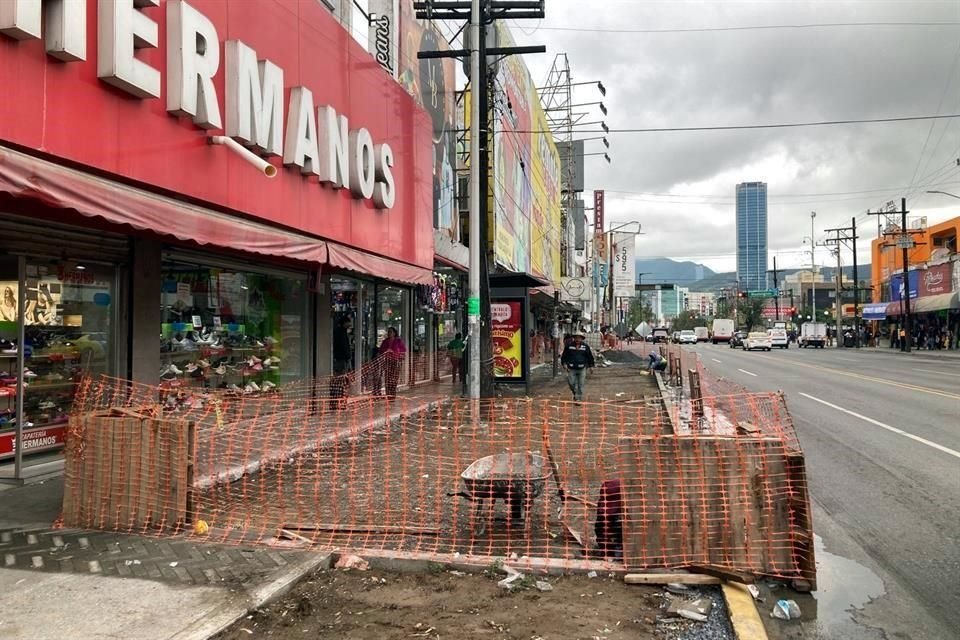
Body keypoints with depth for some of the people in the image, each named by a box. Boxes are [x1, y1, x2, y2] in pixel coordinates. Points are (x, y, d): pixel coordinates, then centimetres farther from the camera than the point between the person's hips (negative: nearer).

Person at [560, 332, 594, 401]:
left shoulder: (585, 346, 4)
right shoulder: (569, 346, 2)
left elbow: (590, 357, 12)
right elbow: (564, 356, 8)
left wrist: (591, 366, 10)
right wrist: (564, 364, -4)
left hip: (582, 369, 0)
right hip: (571, 369, 0)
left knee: (581, 385, 0)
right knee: (571, 383, -2)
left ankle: (578, 398, 8)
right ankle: (575, 393, 26)